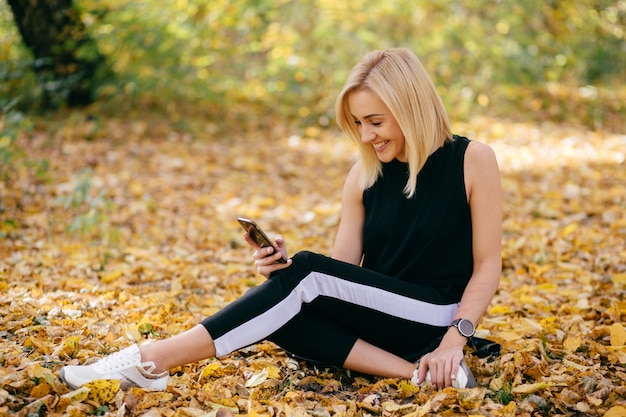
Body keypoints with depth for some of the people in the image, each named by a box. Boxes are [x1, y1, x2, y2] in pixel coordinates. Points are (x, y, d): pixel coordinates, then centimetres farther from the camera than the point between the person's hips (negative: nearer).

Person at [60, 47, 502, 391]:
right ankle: (418, 372, -26)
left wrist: (455, 340, -18)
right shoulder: (364, 175, 5)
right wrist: (284, 269, -17)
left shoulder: (473, 160, -7)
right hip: (376, 318, 5)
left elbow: (488, 265, -6)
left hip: (437, 317, -5)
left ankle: (152, 361, -28)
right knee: (283, 315, -25)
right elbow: (342, 271, 3)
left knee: (307, 272, -28)